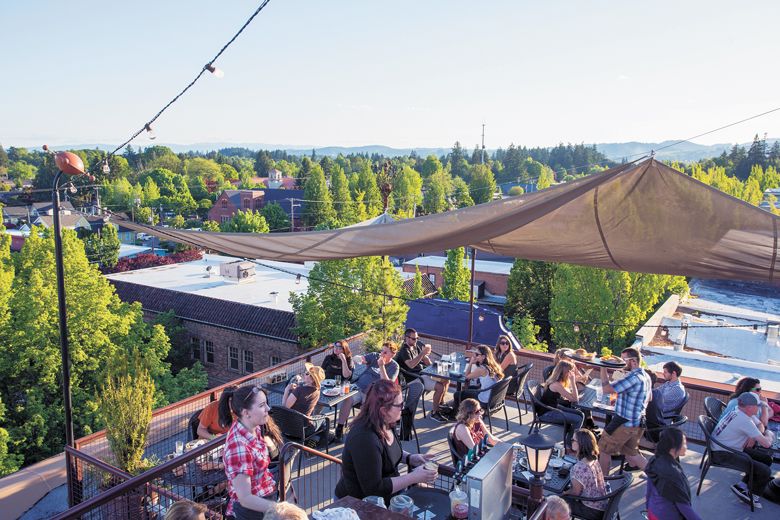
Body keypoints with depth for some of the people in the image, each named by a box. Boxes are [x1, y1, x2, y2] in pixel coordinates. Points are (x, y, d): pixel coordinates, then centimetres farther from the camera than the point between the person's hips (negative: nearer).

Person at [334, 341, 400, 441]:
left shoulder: (394, 366, 0)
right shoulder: (375, 356, 8)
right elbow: (356, 359, 0)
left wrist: (381, 366, -20)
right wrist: (358, 358, -26)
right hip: (358, 387, 2)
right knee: (347, 399, -25)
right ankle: (339, 428, -17)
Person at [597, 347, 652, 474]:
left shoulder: (633, 377, -26)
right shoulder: (646, 376, 6)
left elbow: (606, 388, -28)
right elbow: (649, 398, 22)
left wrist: (603, 368, -20)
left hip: (624, 423, -9)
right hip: (638, 422, 9)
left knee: (604, 449, 8)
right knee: (631, 453, 23)